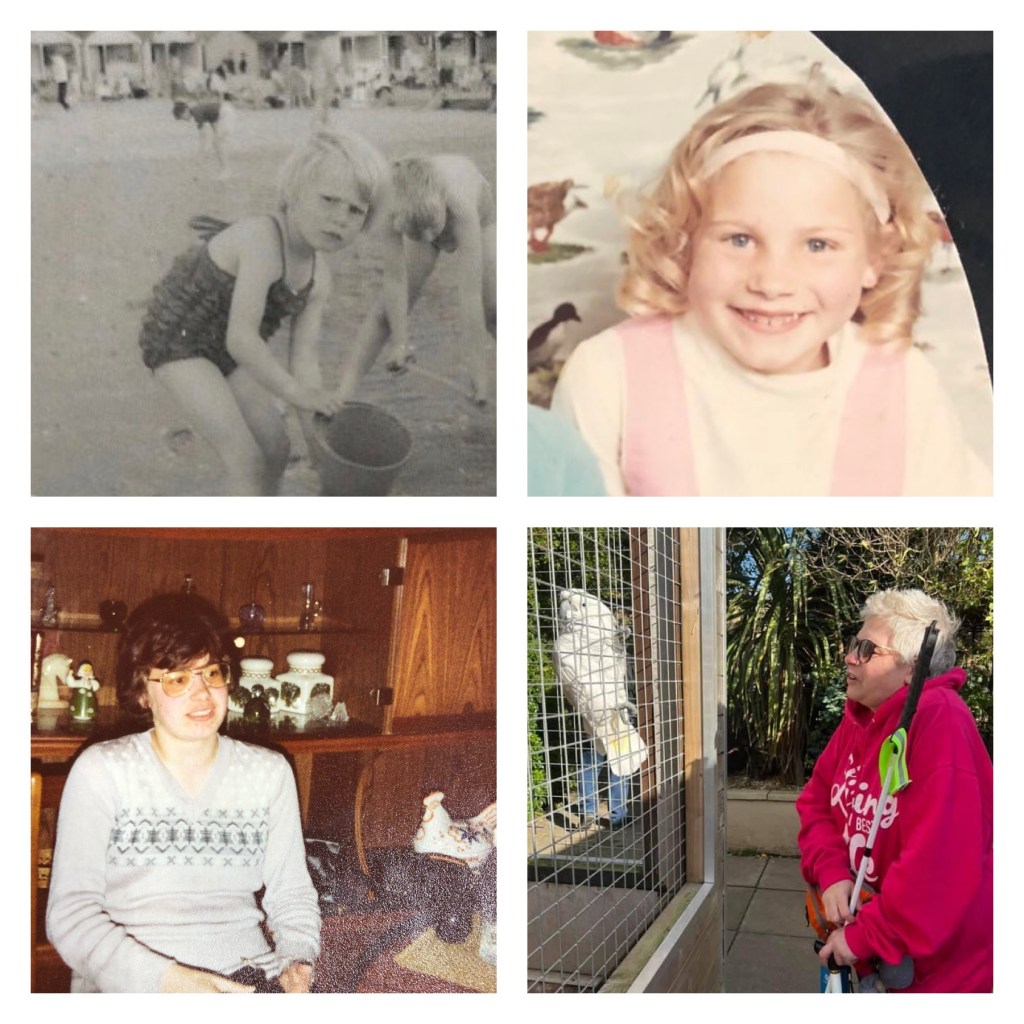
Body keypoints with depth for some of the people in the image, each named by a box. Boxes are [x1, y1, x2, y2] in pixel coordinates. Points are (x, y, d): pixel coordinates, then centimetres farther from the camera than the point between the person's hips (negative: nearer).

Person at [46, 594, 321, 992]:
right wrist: (166, 979, -19)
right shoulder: (102, 771, 2)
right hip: (128, 985, -1)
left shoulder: (269, 772, 13)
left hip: (252, 978, 2)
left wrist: (298, 963, -6)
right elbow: (70, 912, -4)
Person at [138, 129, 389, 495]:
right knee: (248, 461, -13)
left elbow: (304, 358, -8)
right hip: (177, 339, -8)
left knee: (275, 447, 10)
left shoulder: (318, 275, -7)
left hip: (222, 348, 8)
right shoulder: (263, 241, -33)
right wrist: (295, 393, -27)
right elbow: (240, 338, -37)